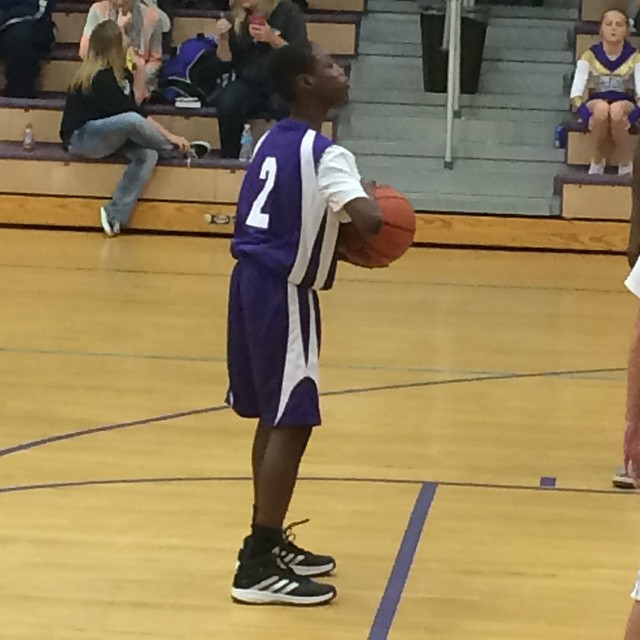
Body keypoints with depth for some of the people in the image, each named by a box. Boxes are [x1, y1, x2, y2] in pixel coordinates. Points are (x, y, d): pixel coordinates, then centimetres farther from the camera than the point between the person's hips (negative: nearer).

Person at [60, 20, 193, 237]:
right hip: (80, 139, -10)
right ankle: (178, 150, -7)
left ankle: (115, 215, -18)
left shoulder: (119, 74, 6)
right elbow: (131, 114, -23)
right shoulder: (101, 79, -22)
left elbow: (134, 105, 8)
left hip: (104, 134, 10)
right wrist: (170, 137, -21)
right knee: (132, 121, -35)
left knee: (147, 155, -18)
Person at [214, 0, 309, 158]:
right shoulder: (235, 17, 7)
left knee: (284, 107, -36)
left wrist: (273, 39, -22)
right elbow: (225, 60, 9)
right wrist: (223, 38, -11)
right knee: (226, 106, -29)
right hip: (248, 82, 3)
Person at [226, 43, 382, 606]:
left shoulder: (271, 141, 12)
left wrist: (335, 243, 14)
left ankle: (268, 542, 28)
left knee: (276, 418, 18)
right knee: (292, 423, -5)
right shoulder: (324, 154, -16)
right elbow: (367, 220, -29)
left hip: (254, 280, 9)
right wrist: (373, 211, -6)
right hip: (284, 292, -9)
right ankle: (258, 567, -5)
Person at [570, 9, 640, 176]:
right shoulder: (589, 56, -6)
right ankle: (597, 163, -15)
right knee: (602, 107, -38)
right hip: (595, 105, 0)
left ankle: (626, 167, -20)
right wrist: (587, 116, -30)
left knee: (616, 109, -38)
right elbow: (576, 93, -13)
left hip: (625, 106, 0)